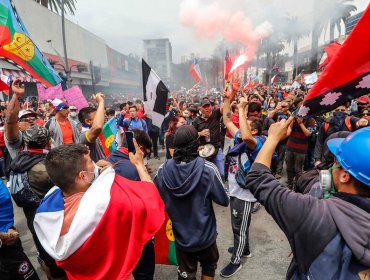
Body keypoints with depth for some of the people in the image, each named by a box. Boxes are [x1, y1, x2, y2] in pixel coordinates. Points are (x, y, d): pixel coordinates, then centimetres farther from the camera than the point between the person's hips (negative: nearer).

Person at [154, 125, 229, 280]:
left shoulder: (163, 170, -18)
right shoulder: (208, 169, -25)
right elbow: (224, 200, -13)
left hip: (180, 236, 2)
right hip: (205, 235, -1)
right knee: (209, 267, 29)